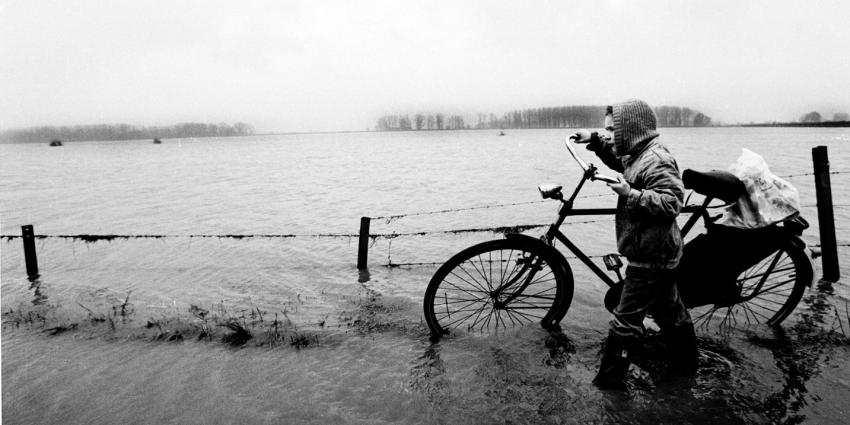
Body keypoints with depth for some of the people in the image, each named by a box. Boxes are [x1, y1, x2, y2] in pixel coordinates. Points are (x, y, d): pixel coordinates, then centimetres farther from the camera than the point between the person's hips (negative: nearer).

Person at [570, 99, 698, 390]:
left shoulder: (656, 161, -21)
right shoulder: (640, 154, 9)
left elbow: (671, 202, -29)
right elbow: (619, 159, 28)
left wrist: (630, 194, -30)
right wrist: (595, 140, 14)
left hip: (649, 257, -10)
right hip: (658, 254, 10)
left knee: (626, 319, -3)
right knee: (669, 310, 23)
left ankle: (610, 378, 7)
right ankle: (685, 363, 39)